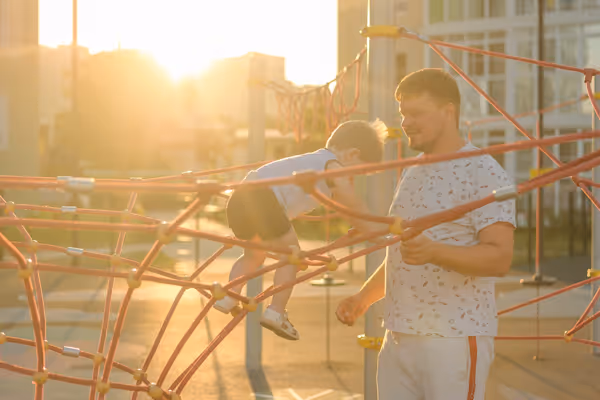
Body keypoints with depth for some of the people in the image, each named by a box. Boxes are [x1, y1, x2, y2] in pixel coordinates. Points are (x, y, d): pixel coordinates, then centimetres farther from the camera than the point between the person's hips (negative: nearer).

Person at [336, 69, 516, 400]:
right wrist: (363, 298, 13)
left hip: (455, 339, -8)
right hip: (398, 339, 8)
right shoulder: (413, 174, 19)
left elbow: (500, 257, -19)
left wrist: (434, 251, -34)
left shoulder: (483, 173, -8)